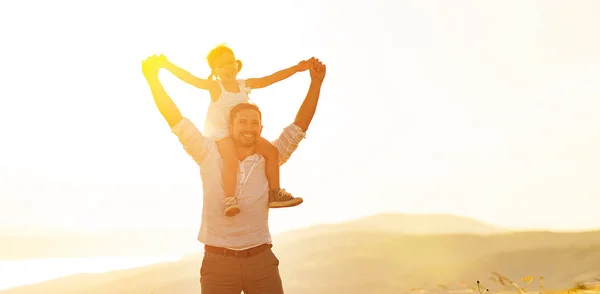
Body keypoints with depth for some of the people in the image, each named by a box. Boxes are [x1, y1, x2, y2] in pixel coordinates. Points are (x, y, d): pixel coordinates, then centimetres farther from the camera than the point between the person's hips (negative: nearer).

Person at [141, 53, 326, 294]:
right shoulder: (210, 155, 0)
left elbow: (300, 124, 2)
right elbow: (176, 120, -2)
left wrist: (316, 82, -5)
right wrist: (153, 79, -8)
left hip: (261, 262, 2)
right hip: (218, 263, -2)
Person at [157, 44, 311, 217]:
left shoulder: (245, 85, 2)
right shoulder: (214, 87, -13)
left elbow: (272, 78, 2)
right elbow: (189, 78, -23)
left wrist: (296, 68, -1)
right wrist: (167, 65, -34)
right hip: (219, 134, -6)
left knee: (271, 151, -4)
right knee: (231, 158, -34)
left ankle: (275, 193, 3)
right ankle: (229, 200, -30)